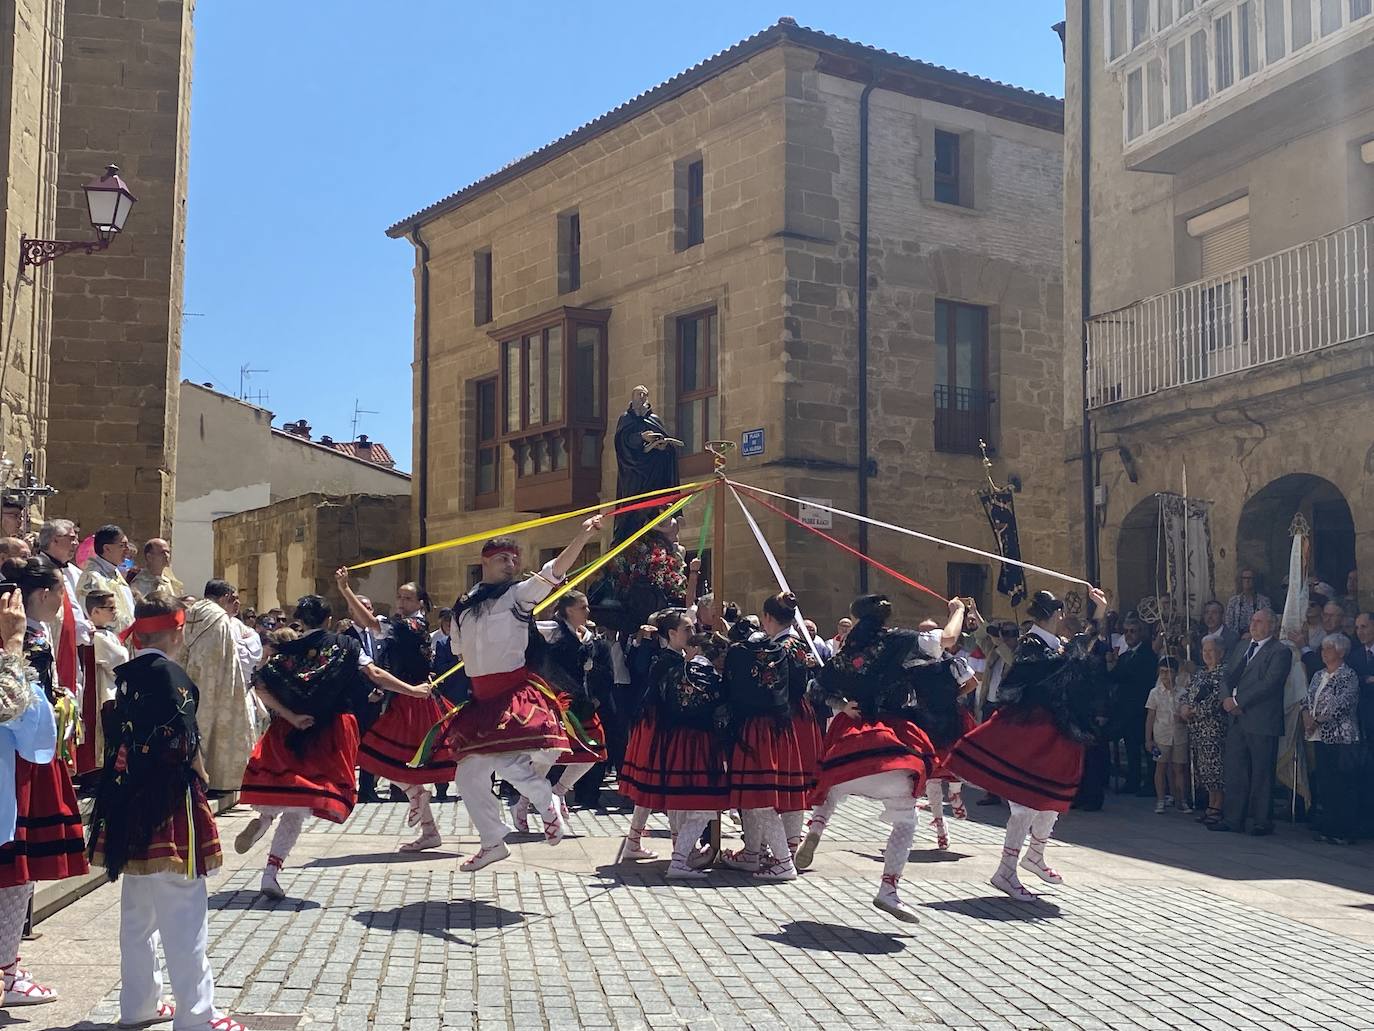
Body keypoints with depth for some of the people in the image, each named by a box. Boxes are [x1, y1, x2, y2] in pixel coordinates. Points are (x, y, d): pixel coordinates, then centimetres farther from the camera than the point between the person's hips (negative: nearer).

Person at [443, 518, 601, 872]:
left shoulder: (518, 594, -1)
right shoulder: (463, 607, 14)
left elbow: (553, 572, -15)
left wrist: (583, 537, -27)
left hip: (516, 692, -6)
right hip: (481, 700, 6)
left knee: (507, 761, -27)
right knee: (468, 776, 9)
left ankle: (549, 806, 1)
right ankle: (492, 843, 25)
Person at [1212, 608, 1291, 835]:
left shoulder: (1280, 652, -7)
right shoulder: (1242, 646, 17)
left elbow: (1269, 683, -17)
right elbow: (1228, 675, 16)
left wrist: (1238, 702, -16)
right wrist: (1227, 698, -4)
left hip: (1262, 722, -7)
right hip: (1237, 719, 7)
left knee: (1262, 773, 1)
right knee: (1234, 771, 8)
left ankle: (1263, 821, 10)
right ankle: (1233, 818, 14)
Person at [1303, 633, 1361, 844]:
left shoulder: (1349, 676, -7)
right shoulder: (1318, 676, 16)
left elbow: (1340, 704, -16)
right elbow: (1308, 699, 13)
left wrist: (1317, 720, -11)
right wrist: (1307, 715, -7)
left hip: (1341, 738, -7)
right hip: (1321, 738, 7)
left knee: (1343, 785, -3)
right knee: (1324, 784, 8)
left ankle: (1344, 831, 3)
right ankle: (1326, 827, 15)